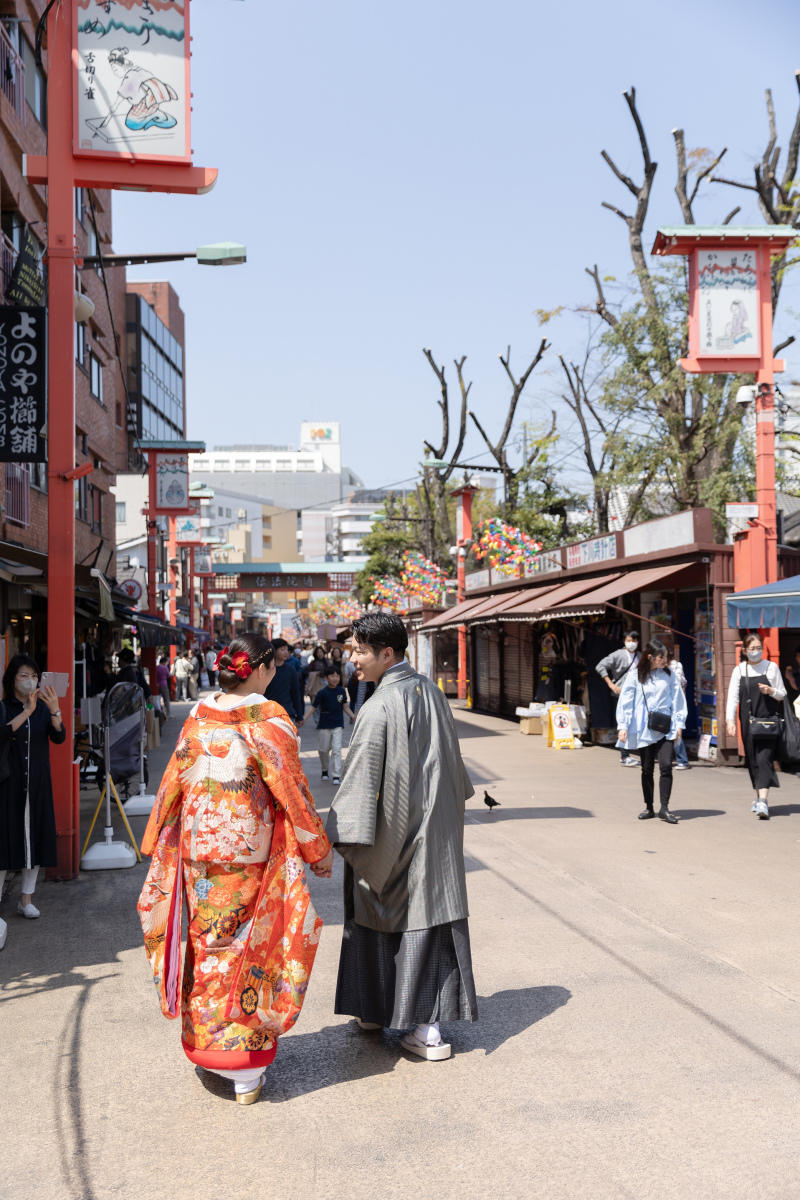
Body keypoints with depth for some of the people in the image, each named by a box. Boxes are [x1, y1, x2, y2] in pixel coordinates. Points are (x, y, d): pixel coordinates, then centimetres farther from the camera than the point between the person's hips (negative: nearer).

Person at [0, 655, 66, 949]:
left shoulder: (43, 708, 5)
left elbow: (59, 738, -8)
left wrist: (55, 710, -25)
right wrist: (27, 712, -32)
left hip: (37, 784, 4)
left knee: (35, 836, 7)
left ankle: (26, 898, 19)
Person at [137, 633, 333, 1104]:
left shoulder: (199, 716, 1)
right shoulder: (269, 718, -14)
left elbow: (173, 783, 8)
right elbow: (291, 788, -12)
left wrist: (159, 846, 19)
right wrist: (320, 848, -1)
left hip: (199, 851, 5)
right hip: (251, 853, -4)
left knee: (206, 945, 18)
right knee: (249, 950, 6)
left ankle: (204, 1043, 31)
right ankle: (246, 1071, 13)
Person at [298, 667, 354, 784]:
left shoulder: (341, 691, 1)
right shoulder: (322, 692, -7)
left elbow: (345, 706, 9)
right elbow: (313, 706, -7)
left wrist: (353, 716, -3)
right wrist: (304, 719, -14)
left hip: (338, 725, 1)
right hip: (324, 725, -1)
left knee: (337, 749, -7)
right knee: (324, 749, 11)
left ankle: (337, 775, -7)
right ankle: (324, 771, 33)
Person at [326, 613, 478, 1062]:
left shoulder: (380, 708, -20)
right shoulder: (431, 691, 4)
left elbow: (362, 776, -23)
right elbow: (450, 758, 17)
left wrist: (341, 838, -20)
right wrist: (452, 796, 31)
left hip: (393, 834, -6)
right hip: (436, 828, 7)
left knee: (381, 918, 11)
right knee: (430, 915, 8)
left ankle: (375, 1010, 26)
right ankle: (429, 1026, 11)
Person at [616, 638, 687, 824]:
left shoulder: (669, 674, 4)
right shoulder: (635, 676, -1)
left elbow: (677, 699, 8)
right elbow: (625, 702, 0)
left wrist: (679, 723, 5)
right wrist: (623, 726, -4)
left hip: (665, 728, 1)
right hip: (643, 729, -1)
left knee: (666, 766, -11)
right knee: (647, 769, 7)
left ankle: (664, 807, -4)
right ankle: (648, 807, 18)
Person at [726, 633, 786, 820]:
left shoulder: (771, 667, 3)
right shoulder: (739, 670, 6)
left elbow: (782, 694, 9)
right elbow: (732, 697, 0)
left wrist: (771, 691, -13)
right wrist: (729, 719, -12)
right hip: (748, 720, 3)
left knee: (764, 758, -14)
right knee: (752, 760, 8)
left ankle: (763, 802, -21)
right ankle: (759, 797, 23)